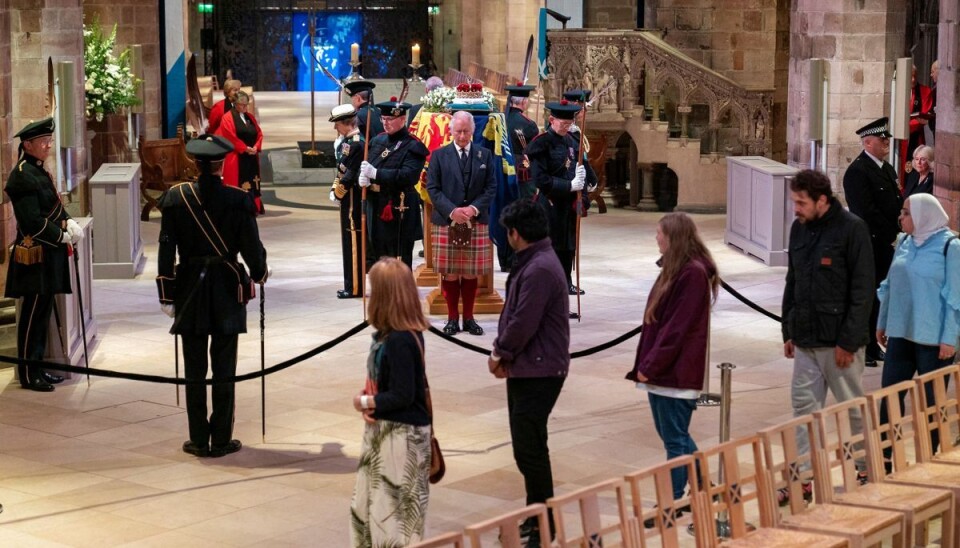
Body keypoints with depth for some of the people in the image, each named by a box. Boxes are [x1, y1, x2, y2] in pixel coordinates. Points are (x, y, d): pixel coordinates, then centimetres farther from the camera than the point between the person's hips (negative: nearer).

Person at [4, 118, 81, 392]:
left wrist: (69, 223, -1)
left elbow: (53, 207, 19)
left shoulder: (38, 171, 13)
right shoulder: (23, 175, -16)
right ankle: (28, 375, 5)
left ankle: (37, 368, 23)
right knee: (33, 315, -2)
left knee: (42, 313, 14)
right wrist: (63, 236, -13)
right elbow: (33, 222, -21)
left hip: (48, 256, 9)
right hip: (35, 256, -9)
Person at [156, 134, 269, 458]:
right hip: (228, 291, -1)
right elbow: (251, 246, -6)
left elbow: (166, 250, -4)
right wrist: (259, 273, 16)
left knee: (194, 368, 8)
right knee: (224, 368, 6)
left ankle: (199, 440, 12)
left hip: (190, 291, 1)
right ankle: (222, 440, 10)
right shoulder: (238, 200, -10)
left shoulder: (176, 198, -6)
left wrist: (166, 296, 4)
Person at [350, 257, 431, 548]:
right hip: (382, 429, 10)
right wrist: (369, 402, -4)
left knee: (395, 508, 1)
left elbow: (402, 396, -24)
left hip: (402, 435, -10)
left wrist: (365, 402, -10)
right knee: (367, 503, 18)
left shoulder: (400, 341, -24)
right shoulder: (388, 334, 5)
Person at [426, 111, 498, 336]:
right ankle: (452, 318, 10)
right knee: (449, 273, 1)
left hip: (476, 222, 1)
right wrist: (452, 211, -14)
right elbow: (433, 188, -1)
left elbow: (491, 187, 4)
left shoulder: (485, 155, 7)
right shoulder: (439, 155, 3)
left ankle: (469, 317, 14)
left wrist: (474, 208, -11)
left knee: (471, 273, 5)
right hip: (446, 222, -1)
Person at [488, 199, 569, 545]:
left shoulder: (539, 270, -21)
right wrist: (502, 353, 1)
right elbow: (514, 315, 15)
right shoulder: (531, 263, 12)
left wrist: (500, 354, -7)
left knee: (529, 450, -5)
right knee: (528, 448, 17)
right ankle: (536, 517, 28)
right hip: (527, 370, 11)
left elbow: (523, 324, -23)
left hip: (538, 373, -11)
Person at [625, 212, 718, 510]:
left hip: (676, 373, -10)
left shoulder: (693, 273, -17)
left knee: (675, 440, -1)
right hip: (661, 371, 10)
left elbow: (677, 327, -20)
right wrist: (645, 364, 11)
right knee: (673, 435, 17)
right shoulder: (674, 269, 13)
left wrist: (650, 366, -17)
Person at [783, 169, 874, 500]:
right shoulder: (799, 229, 7)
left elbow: (863, 289, -14)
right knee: (805, 406, 6)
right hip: (805, 339, 6)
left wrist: (848, 340, -17)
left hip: (839, 341, -6)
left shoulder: (852, 229, -12)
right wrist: (789, 331, 12)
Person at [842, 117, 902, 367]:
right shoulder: (857, 171, -14)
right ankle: (862, 349, 6)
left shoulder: (887, 169, 16)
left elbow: (898, 204, 17)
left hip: (886, 244, 9)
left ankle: (872, 344, 24)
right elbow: (866, 212, -20)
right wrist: (893, 234, -17)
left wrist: (899, 234, 1)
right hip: (869, 245, -9)